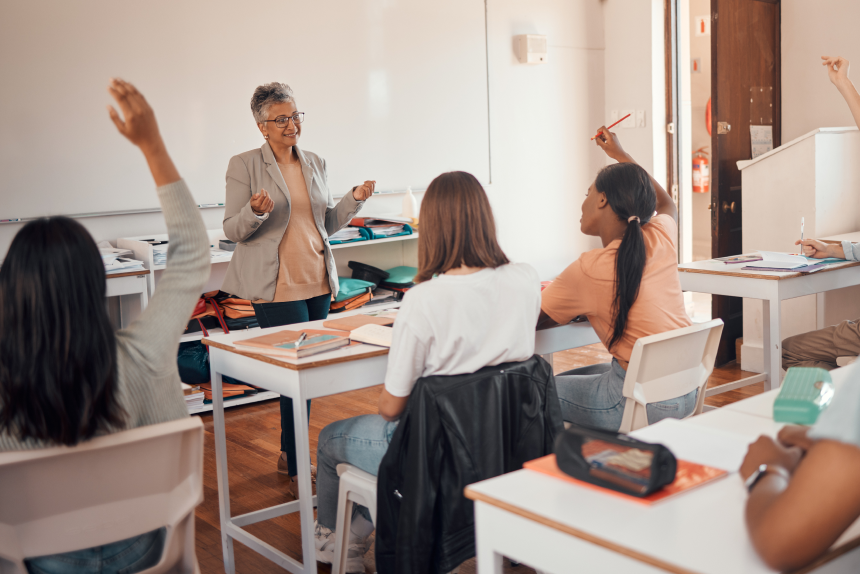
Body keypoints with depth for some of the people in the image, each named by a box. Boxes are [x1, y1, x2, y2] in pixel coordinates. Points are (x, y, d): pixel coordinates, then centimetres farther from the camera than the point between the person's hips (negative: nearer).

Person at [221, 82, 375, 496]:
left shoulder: (315, 163, 13)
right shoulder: (244, 166, -4)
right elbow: (232, 230, -5)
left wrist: (355, 199, 3)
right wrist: (256, 211, -25)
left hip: (317, 282, 6)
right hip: (277, 287, -6)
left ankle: (288, 454, 28)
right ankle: (298, 474, 3)